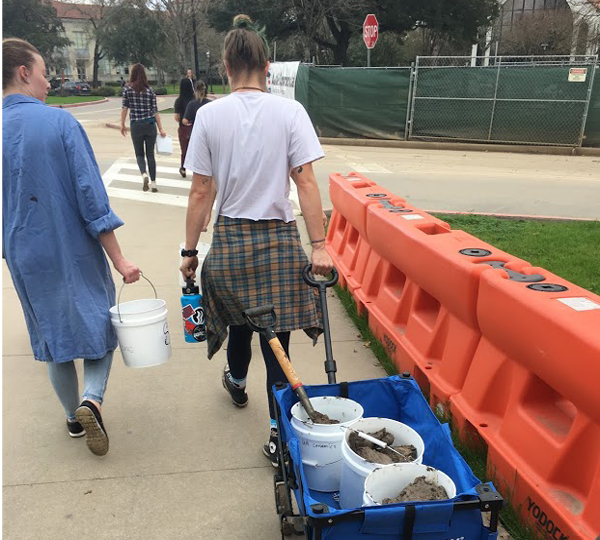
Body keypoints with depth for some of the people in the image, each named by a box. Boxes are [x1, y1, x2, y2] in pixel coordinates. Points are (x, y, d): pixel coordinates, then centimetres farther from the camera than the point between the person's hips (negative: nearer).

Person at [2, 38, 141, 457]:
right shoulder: (61, 122, -13)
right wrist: (119, 259, -14)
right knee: (99, 325, 14)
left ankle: (74, 417, 32)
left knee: (53, 334, 18)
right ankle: (92, 400, -8)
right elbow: (90, 194, -17)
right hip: (76, 251, -4)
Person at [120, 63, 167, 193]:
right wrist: (161, 129, 5)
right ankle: (153, 183, 6)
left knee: (139, 153, 12)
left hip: (136, 125, -1)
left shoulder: (127, 88, -1)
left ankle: (144, 174, -15)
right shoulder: (149, 89, 2)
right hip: (150, 124, 1)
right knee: (150, 154, 8)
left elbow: (124, 108, -2)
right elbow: (155, 110, 1)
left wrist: (122, 124, 7)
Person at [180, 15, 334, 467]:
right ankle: (279, 437, 15)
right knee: (276, 337, 6)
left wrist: (190, 250, 4)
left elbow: (201, 192, -4)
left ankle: (237, 382, 54)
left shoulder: (209, 115, -4)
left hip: (230, 239, 2)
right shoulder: (290, 112, -5)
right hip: (279, 241, -1)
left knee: (241, 321, 26)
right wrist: (319, 245, -8)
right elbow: (306, 182, -10)